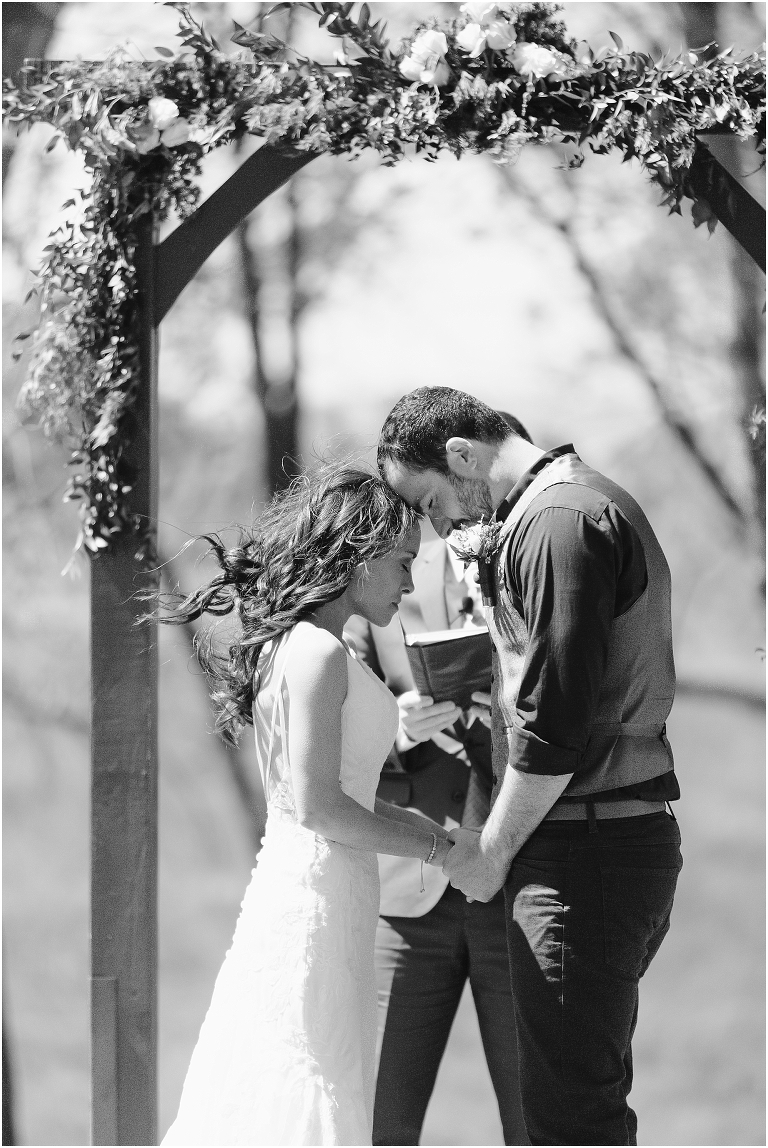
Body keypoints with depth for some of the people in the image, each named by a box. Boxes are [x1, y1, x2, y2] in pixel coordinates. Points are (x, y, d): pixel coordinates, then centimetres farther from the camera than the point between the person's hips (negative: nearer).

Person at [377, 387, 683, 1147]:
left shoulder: (559, 522, -14)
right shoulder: (593, 505, 18)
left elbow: (556, 721, -19)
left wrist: (491, 851, -8)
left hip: (583, 851, -11)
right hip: (632, 836, 11)